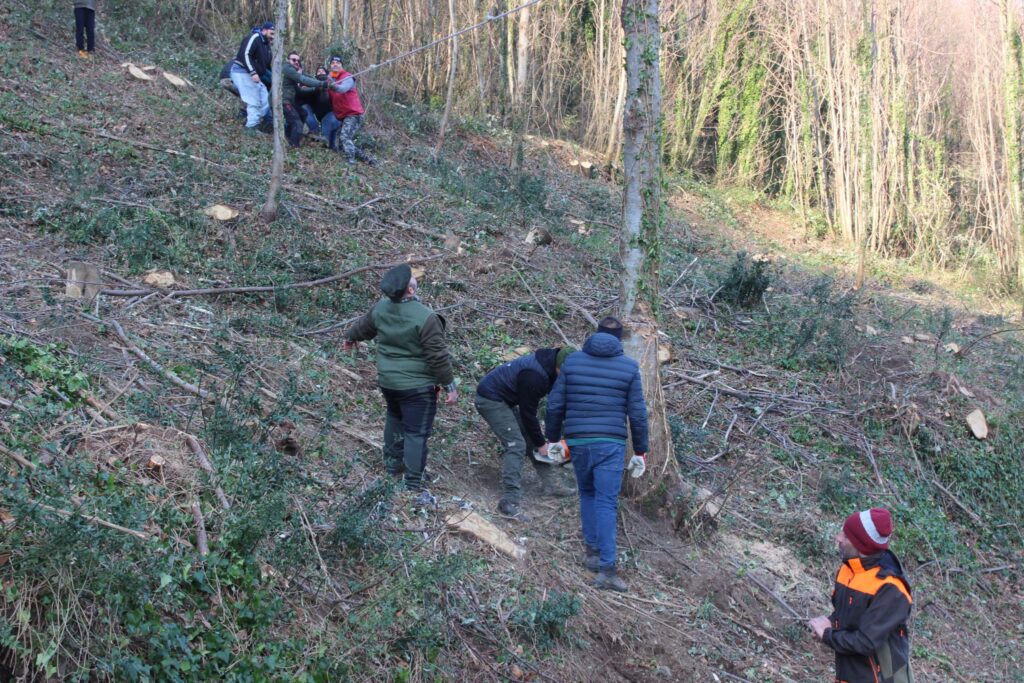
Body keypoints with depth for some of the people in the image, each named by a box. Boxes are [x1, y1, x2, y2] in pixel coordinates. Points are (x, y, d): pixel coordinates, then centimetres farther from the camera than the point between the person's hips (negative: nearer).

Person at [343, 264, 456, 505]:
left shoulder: (381, 308, -4)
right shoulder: (425, 318, -24)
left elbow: (363, 326, 17)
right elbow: (439, 356, -20)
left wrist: (350, 338, 39)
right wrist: (450, 386, -10)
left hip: (388, 381, 7)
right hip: (418, 386, -6)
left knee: (395, 419, 30)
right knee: (416, 433, -1)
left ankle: (392, 463, 45)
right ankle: (414, 488, 1)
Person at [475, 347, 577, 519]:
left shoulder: (548, 364, -4)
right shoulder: (534, 376, -32)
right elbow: (528, 413, -22)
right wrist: (541, 444, -9)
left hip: (505, 400, 10)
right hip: (490, 400, -10)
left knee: (531, 440, 11)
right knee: (516, 445, -17)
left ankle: (550, 485, 20)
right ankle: (510, 502, -20)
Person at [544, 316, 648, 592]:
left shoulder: (571, 361, 5)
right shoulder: (629, 367, 1)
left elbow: (554, 406, 5)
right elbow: (637, 414, 1)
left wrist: (552, 439, 17)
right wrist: (641, 451, 9)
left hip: (577, 442, 2)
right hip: (611, 444, -2)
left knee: (587, 494, 21)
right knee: (606, 502, -4)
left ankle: (592, 551, 19)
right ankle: (607, 567, -9)